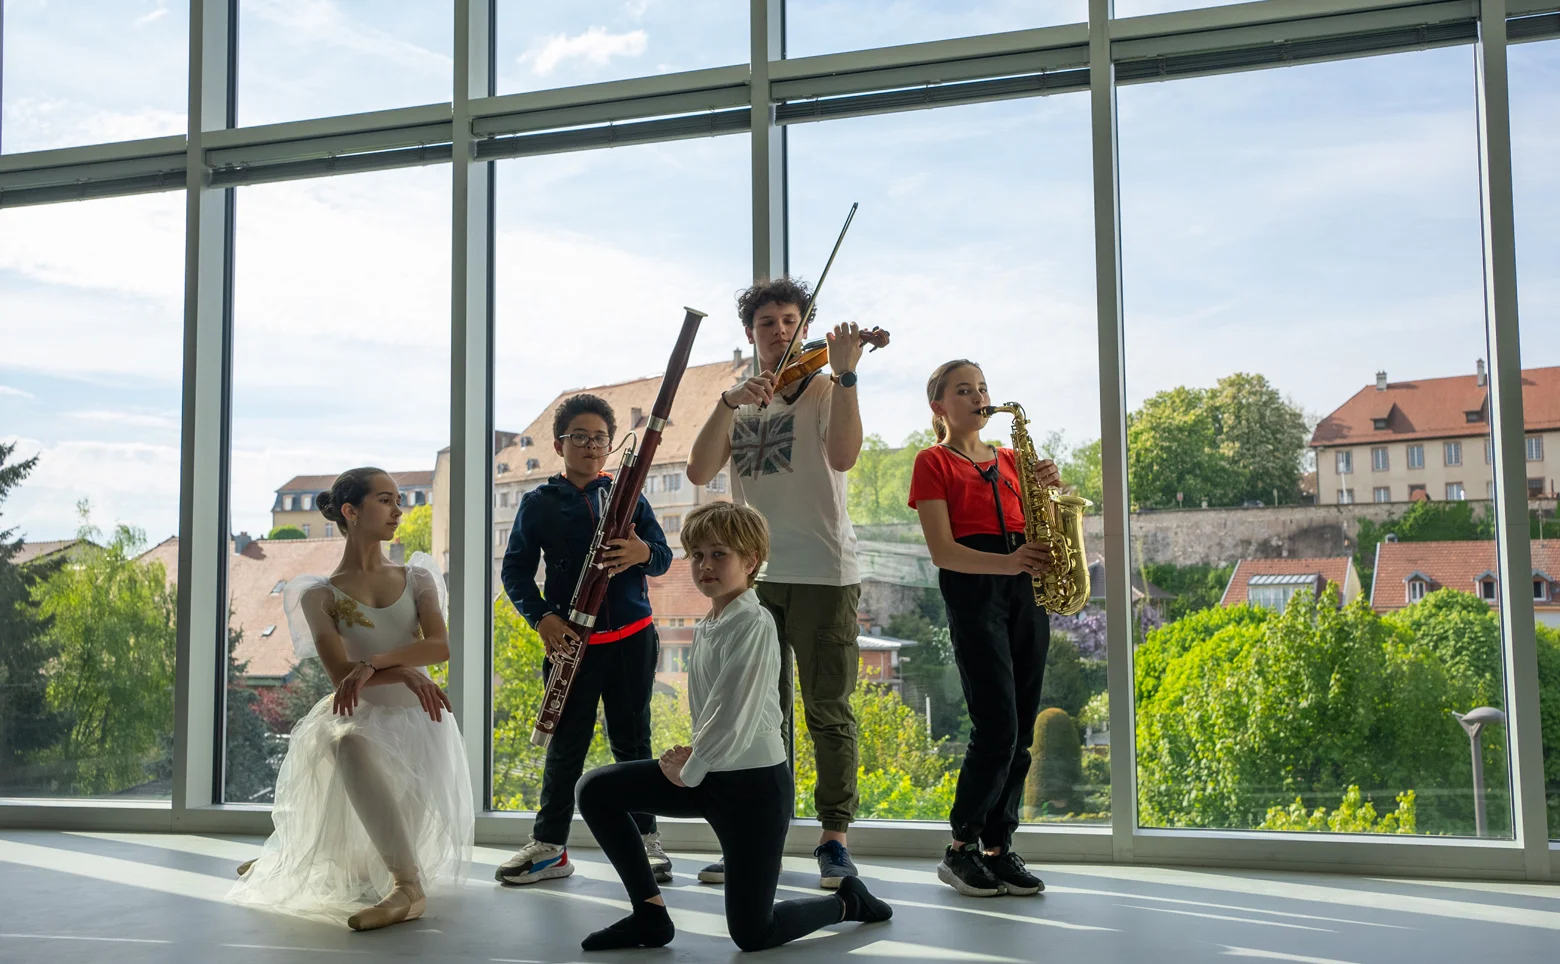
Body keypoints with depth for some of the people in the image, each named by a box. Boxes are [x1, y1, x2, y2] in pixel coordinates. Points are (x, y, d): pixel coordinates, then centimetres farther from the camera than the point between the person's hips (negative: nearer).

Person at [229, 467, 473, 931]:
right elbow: (340, 673, -10)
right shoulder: (320, 594, 3)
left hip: (418, 721, 3)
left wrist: (373, 662, -25)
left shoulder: (416, 577, 9)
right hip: (362, 717, -3)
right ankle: (408, 887, -42)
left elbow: (440, 646, -9)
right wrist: (404, 672, -27)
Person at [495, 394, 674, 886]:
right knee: (567, 743, 4)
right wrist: (542, 617, -13)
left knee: (632, 739, 8)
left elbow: (663, 556, 6)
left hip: (631, 637, 1)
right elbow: (515, 569, 2)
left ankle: (647, 839, 19)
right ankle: (549, 846, 15)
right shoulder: (539, 503, 3)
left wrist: (644, 553, -18)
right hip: (572, 639, -1)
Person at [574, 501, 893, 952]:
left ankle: (846, 901, 25)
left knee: (752, 934, -3)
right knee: (595, 790, -3)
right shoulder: (705, 627, 8)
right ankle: (650, 914, 7)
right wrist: (694, 752, 2)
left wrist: (689, 771, -10)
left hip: (754, 781, -8)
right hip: (710, 771, 8)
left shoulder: (753, 624, -18)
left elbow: (733, 717, -22)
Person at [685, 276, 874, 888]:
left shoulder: (822, 391, 3)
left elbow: (843, 456, -17)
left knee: (828, 711, -1)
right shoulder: (739, 405, 17)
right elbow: (700, 472, 0)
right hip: (754, 576, 4)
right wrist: (729, 402, -12)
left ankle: (834, 838, 8)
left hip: (822, 573, -4)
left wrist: (845, 374, -25)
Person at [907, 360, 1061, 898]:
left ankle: (998, 849, 11)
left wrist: (1050, 488, -4)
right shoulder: (934, 462, 3)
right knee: (998, 730, -12)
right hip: (972, 590, -6)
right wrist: (1006, 562, -23)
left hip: (1024, 589, 6)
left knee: (1020, 733, 3)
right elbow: (942, 551, -8)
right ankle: (960, 850, 2)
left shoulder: (1008, 460, 21)